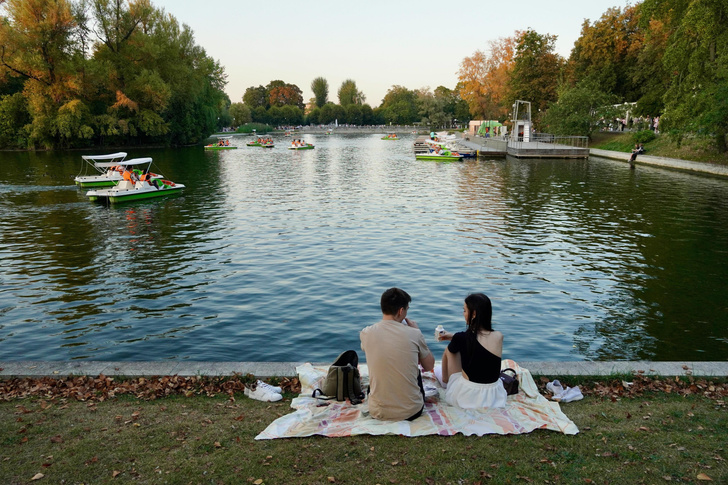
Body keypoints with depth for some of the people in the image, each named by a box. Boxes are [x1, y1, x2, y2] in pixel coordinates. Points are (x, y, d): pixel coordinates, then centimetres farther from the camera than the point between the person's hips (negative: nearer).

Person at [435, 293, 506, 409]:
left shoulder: (461, 338, -19)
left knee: (449, 350, 18)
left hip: (465, 397, -4)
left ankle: (446, 381, 42)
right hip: (493, 397, 5)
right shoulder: (499, 337, -10)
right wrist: (453, 336, 16)